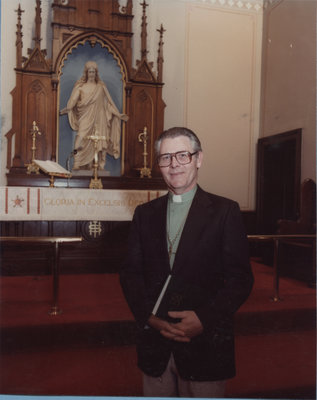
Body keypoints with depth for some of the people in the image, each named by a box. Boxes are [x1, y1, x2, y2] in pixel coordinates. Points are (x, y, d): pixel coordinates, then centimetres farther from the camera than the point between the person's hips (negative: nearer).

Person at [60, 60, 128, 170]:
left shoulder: (101, 86, 13)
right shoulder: (80, 86, 8)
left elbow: (109, 102, 14)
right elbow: (73, 100, -5)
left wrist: (118, 114, 9)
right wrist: (68, 108, -26)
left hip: (98, 119, 1)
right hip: (85, 119, -1)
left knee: (98, 144, -5)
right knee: (83, 143, -11)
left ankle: (98, 168, -3)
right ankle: (79, 167, -10)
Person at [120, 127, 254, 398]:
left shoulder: (225, 211, -3)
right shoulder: (145, 213, 8)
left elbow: (240, 278, -7)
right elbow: (130, 272, 5)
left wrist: (204, 318, -18)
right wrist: (148, 317, -9)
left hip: (205, 344, -2)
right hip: (154, 345, 3)